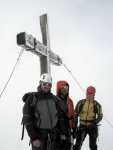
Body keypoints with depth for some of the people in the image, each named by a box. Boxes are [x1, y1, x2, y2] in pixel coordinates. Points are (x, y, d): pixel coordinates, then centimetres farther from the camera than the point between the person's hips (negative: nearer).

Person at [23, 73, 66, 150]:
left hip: (53, 135, 4)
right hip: (39, 135, -4)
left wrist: (63, 133, 7)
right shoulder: (32, 98, -7)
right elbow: (27, 119, -10)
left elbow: (60, 116, 10)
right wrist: (33, 138, -13)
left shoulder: (54, 98, 7)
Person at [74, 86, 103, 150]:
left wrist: (95, 123, -14)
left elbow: (100, 116, 4)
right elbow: (76, 115, 3)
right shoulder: (80, 103, -3)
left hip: (92, 127, 0)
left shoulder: (97, 105, -3)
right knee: (77, 145, 0)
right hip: (82, 126, 0)